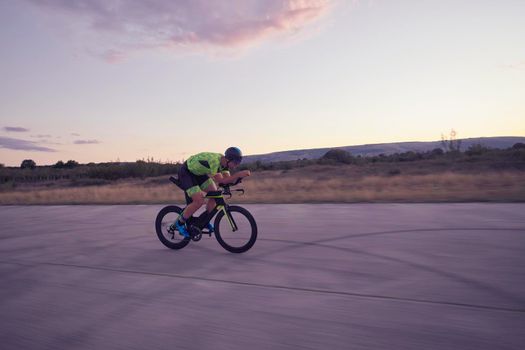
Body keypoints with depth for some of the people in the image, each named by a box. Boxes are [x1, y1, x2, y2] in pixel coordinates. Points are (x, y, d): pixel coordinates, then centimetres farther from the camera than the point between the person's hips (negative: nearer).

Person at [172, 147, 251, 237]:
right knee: (199, 200, -21)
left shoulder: (224, 162, -9)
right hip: (186, 172, -9)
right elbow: (220, 180, -37)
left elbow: (228, 179, -6)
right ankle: (179, 223, -1)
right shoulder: (214, 160, -36)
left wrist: (238, 176, -25)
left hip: (199, 173, 9)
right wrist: (238, 174, -42)